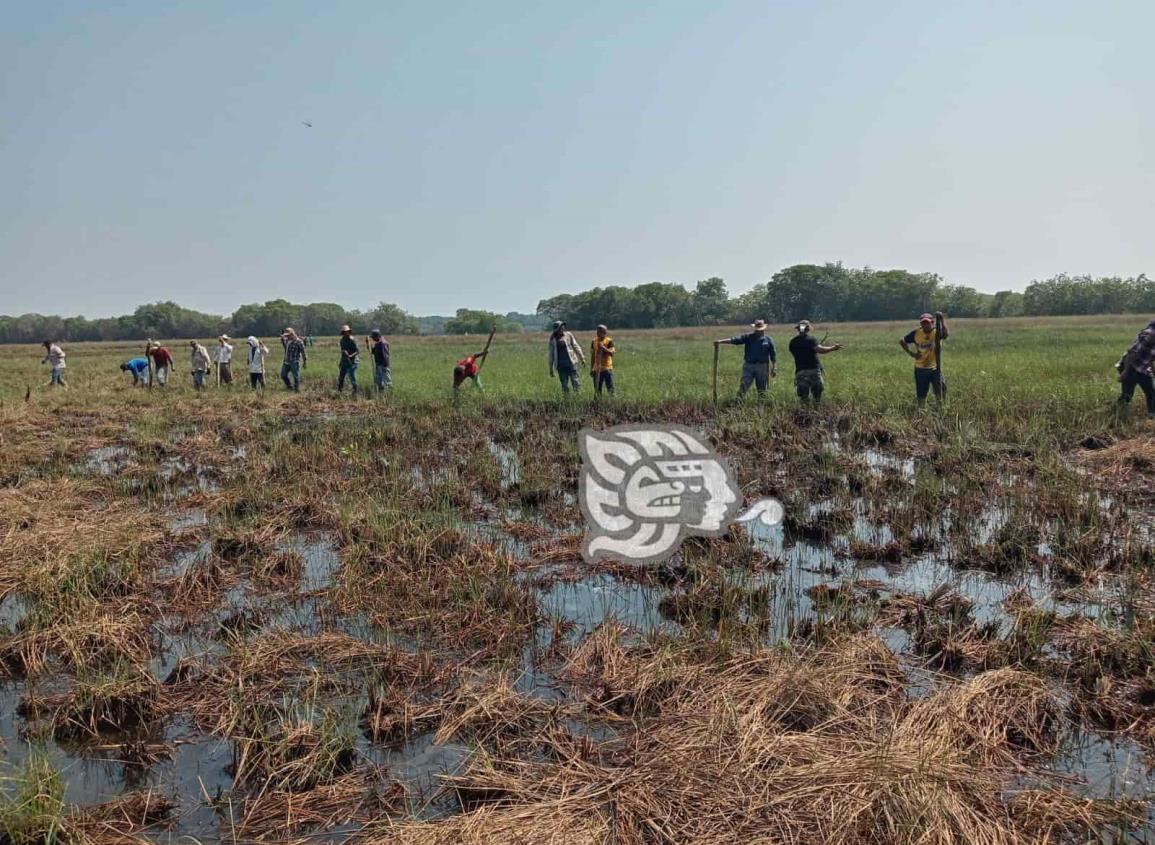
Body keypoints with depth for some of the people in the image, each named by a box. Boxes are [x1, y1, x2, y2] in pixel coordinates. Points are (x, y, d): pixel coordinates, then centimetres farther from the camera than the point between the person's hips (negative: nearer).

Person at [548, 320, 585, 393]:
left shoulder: (568, 334, 1)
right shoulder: (553, 339, 4)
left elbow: (576, 346, 9)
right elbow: (551, 354, 11)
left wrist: (582, 358, 10)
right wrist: (551, 368, 12)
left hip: (571, 363, -1)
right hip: (561, 366, 1)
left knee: (575, 381, -5)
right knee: (565, 385, 3)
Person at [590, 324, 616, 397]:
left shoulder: (609, 341, -3)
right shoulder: (594, 341, 7)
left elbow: (611, 353, -14)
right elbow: (592, 356, 12)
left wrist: (603, 347, -26)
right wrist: (591, 369, 11)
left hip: (607, 368, -3)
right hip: (597, 369, 3)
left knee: (610, 388, -2)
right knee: (597, 389, 5)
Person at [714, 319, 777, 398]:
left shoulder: (768, 339, 3)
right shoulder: (748, 337, 2)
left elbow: (773, 355, 5)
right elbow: (734, 339, -7)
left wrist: (774, 368, 0)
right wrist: (720, 341, -19)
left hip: (762, 367, 0)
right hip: (748, 366, 0)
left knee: (762, 390, 7)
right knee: (743, 386, -6)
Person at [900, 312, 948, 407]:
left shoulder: (937, 333, -9)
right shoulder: (916, 333, -3)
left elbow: (946, 334, -33)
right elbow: (902, 342, 8)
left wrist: (941, 319, -39)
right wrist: (911, 353, -2)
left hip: (935, 368, -1)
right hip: (920, 369, 1)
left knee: (939, 395, -3)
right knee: (921, 395, 10)